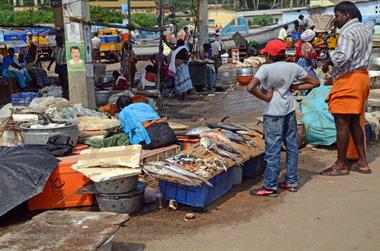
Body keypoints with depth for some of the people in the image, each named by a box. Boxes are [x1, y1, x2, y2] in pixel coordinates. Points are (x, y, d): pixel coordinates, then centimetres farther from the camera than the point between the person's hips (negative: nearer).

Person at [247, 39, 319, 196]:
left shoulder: (266, 68, -11)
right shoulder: (293, 67, 5)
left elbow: (250, 88, -25)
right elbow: (315, 82, 11)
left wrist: (265, 97, -12)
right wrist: (294, 87, 8)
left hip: (273, 112, -6)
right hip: (290, 109, 6)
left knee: (273, 149, -1)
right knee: (292, 146, 13)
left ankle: (269, 187, 5)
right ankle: (291, 182, 23)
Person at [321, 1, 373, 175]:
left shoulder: (347, 32, -15)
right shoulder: (366, 29, 14)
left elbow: (343, 57, -27)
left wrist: (328, 62, -10)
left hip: (348, 79, -10)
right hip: (362, 76, 10)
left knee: (342, 123, -4)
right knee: (355, 122, 15)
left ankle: (341, 165, 1)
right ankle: (362, 162, 18)